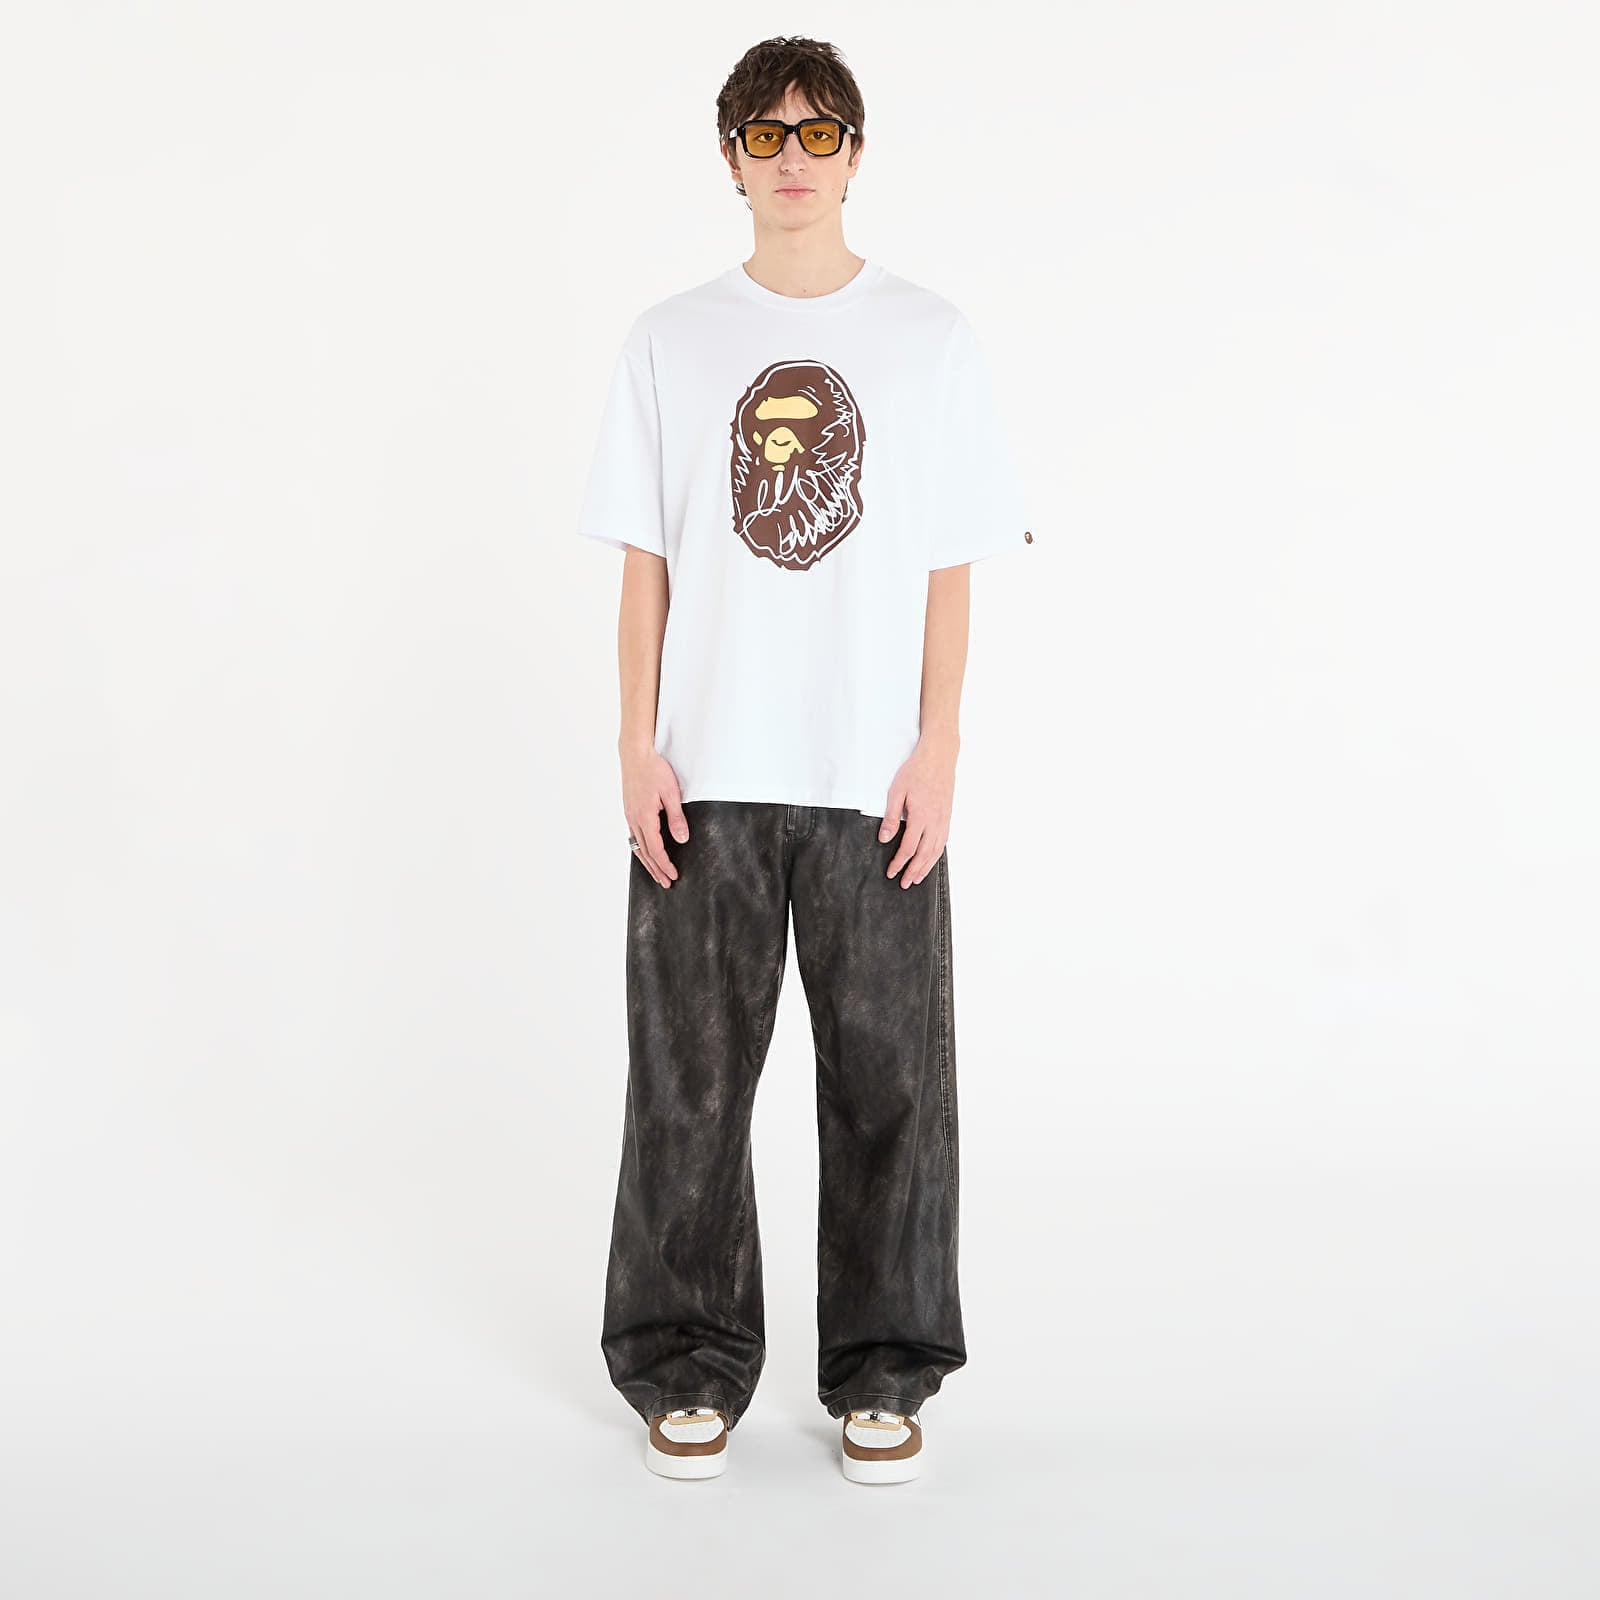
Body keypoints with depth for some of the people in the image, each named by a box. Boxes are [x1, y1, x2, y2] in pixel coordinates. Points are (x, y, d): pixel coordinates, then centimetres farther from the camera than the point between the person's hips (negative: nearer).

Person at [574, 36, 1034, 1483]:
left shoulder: (933, 340, 5)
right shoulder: (671, 343, 7)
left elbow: (950, 568, 4)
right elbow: (646, 563, 6)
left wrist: (936, 750, -4)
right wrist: (638, 745, -1)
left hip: (875, 781, 0)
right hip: (705, 778, 1)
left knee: (889, 1079, 4)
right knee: (691, 1077, 5)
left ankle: (883, 1376, 19)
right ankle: (691, 1369, 20)